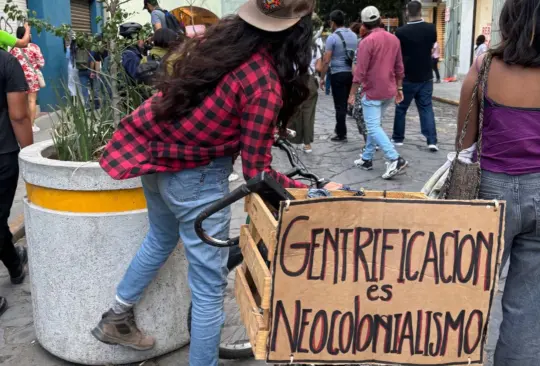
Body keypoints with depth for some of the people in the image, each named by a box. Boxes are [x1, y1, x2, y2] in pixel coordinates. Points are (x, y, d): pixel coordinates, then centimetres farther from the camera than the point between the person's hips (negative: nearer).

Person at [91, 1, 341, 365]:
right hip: (194, 175, -9)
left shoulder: (222, 35, -3)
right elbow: (256, 172, -20)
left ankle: (117, 318, 49)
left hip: (152, 151, 9)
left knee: (161, 238, 33)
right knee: (210, 287, 7)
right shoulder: (265, 84, -25)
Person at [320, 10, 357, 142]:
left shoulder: (332, 37, -10)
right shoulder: (354, 35, 9)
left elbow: (326, 60, -12)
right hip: (352, 73, 6)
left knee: (340, 105, -1)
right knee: (351, 102, 13)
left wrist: (322, 78, -5)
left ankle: (341, 135, 3)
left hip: (338, 74, -6)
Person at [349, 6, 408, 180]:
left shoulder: (367, 42, -14)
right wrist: (399, 88, 19)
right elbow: (399, 67, 11)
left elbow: (360, 71, -15)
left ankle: (395, 159, -16)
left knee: (373, 127, -5)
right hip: (389, 91, 7)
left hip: (372, 91, -7)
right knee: (375, 125, 16)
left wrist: (352, 94, -9)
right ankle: (367, 159, 21)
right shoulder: (394, 39, 7)